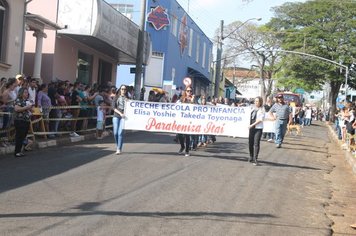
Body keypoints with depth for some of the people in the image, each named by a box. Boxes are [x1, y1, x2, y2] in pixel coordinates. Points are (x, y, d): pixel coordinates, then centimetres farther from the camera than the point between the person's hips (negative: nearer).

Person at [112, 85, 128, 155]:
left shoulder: (127, 98, 7)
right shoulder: (116, 98, 10)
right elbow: (114, 107, 1)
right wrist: (120, 113, -12)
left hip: (124, 117, -2)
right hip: (116, 116, 2)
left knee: (120, 133, -11)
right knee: (115, 133, 0)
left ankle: (119, 149, -6)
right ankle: (118, 146, 22)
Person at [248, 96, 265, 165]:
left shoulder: (261, 110, -7)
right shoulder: (253, 109, 13)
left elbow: (260, 120, -14)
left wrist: (252, 125, -17)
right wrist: (250, 125, 14)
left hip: (258, 128, -6)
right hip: (251, 128, 6)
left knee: (256, 144, -9)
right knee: (250, 143, 11)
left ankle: (255, 159, -8)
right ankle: (251, 156, 27)